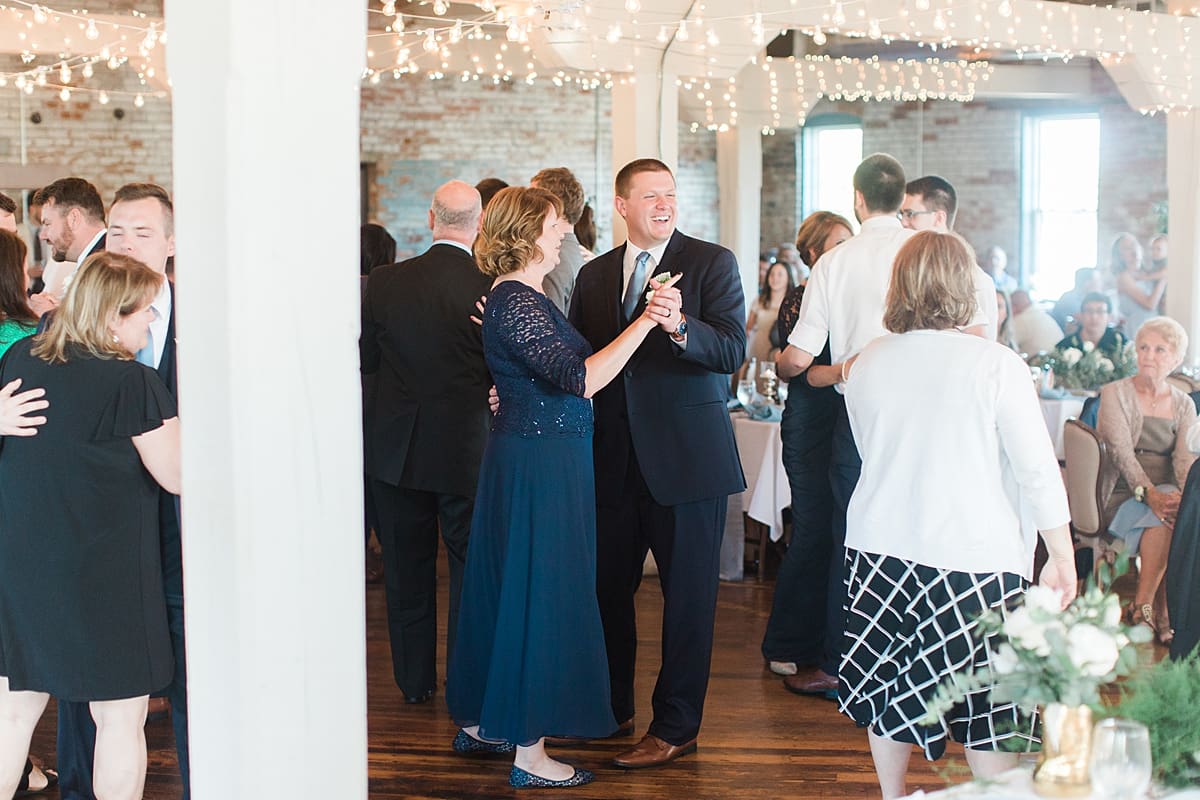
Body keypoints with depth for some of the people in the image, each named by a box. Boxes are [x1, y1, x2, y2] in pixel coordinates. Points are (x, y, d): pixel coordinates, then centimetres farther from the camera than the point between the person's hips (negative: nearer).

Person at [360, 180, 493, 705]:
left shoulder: (383, 283, -7)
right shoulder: (491, 288, -15)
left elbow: (366, 358, 3)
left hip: (396, 446, 2)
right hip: (467, 448, -2)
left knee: (406, 568, 15)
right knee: (469, 568, 10)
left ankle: (415, 680, 24)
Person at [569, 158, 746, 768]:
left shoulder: (712, 263, -4)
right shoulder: (593, 275, 10)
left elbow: (733, 352, -15)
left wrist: (680, 326, -33)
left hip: (688, 454, -5)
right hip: (615, 458, 5)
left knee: (688, 594, 3)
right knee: (608, 586, 15)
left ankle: (676, 726, 15)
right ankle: (613, 707, 33)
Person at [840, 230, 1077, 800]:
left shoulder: (867, 364, 1)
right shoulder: (995, 364, -12)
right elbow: (1036, 469, -9)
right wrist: (1062, 555, -1)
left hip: (880, 544, 4)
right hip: (972, 554, -4)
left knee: (890, 683, 17)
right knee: (987, 702, 6)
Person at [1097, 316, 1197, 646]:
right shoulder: (1115, 394, 3)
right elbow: (1121, 452, -11)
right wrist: (1149, 494, -28)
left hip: (1167, 493, 3)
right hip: (1123, 497, -3)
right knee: (1163, 520, -34)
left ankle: (1143, 607, -22)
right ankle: (1158, 613, -24)